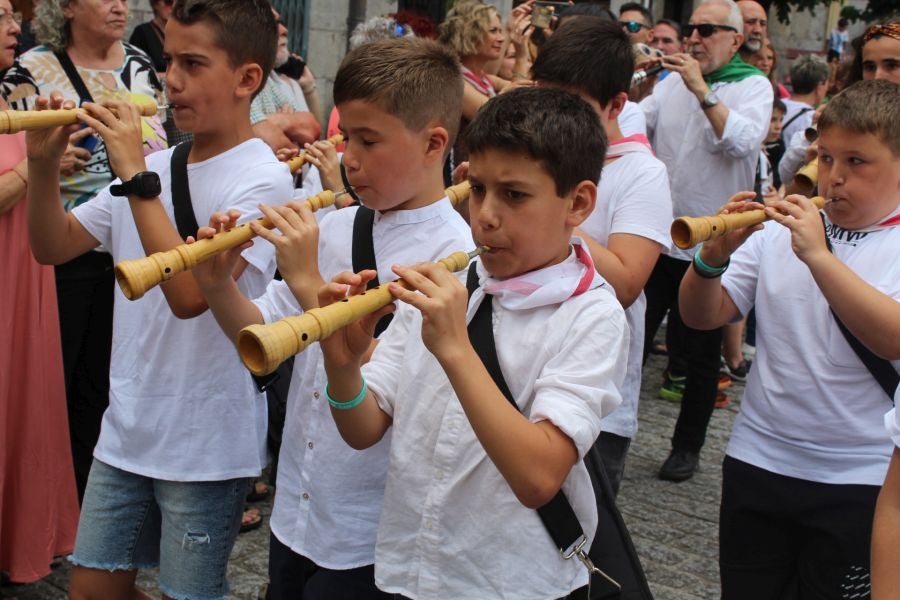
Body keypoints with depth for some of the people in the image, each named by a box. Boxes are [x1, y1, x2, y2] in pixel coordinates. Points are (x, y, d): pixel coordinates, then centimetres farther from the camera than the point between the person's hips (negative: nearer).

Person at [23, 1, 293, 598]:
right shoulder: (157, 165, 4)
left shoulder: (262, 178, -15)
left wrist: (136, 176, -25)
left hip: (208, 445, -6)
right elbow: (53, 247, 8)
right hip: (126, 430, 6)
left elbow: (189, 292, -28)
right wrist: (43, 164, -9)